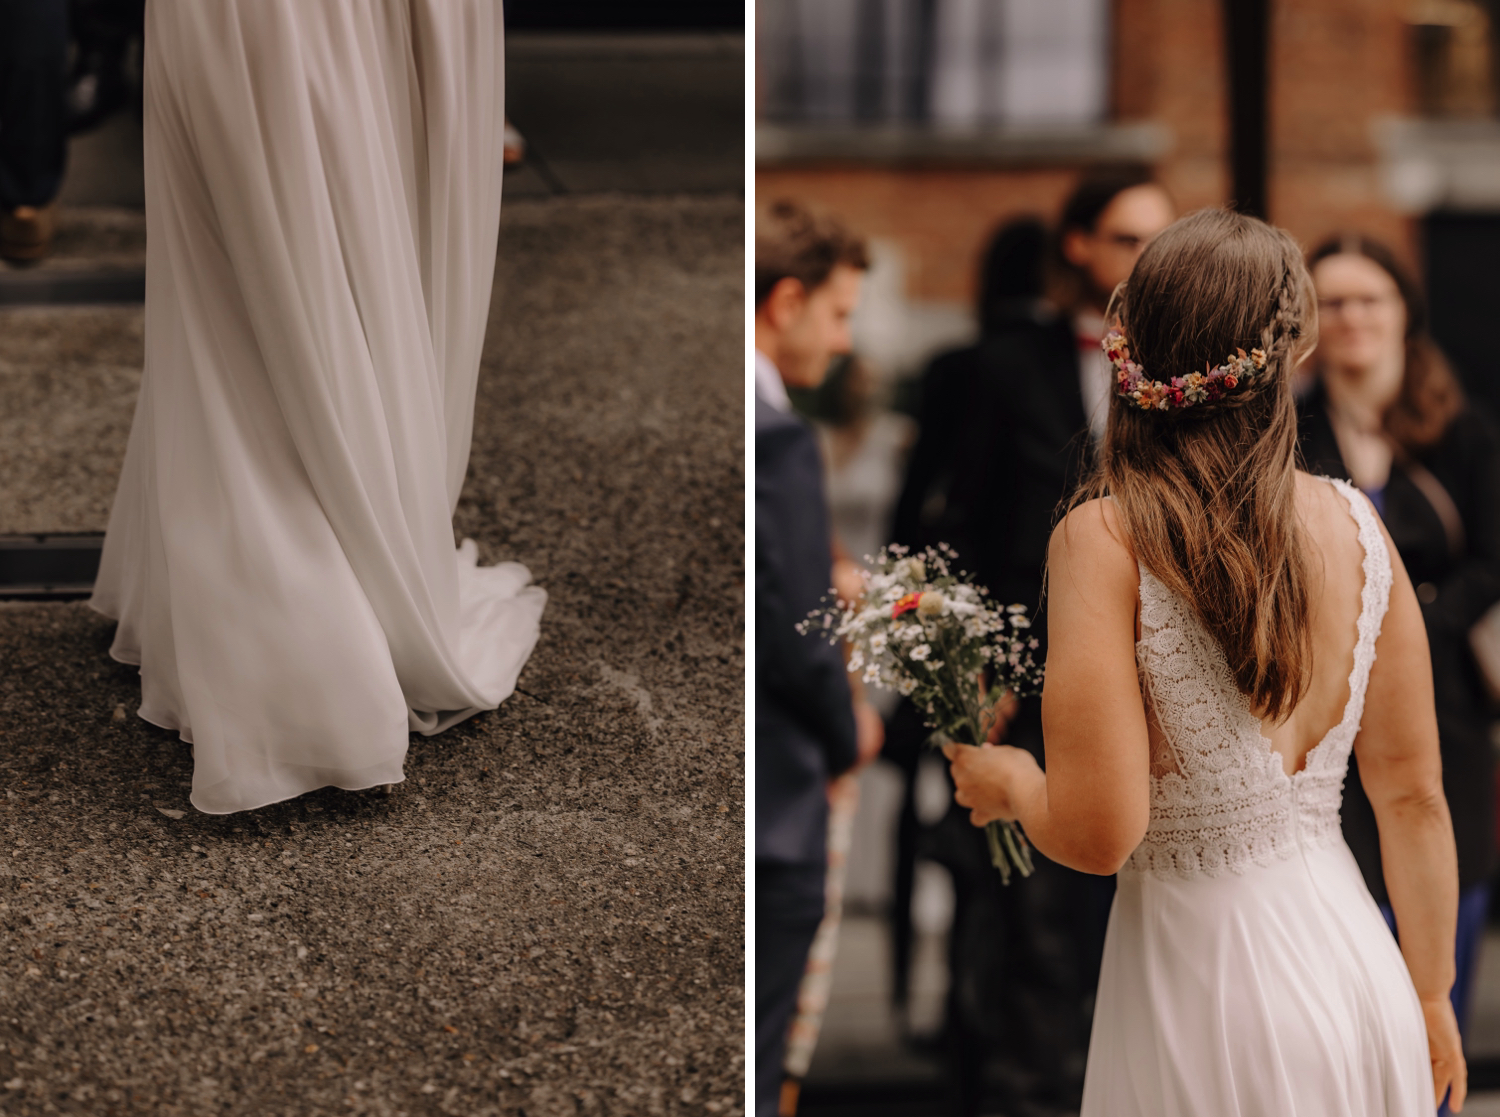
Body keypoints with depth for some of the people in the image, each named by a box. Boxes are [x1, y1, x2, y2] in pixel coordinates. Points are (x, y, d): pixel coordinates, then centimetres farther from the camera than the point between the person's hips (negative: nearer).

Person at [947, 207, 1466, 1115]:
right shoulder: (1356, 526, -3)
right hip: (1355, 968, 4)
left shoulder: (1104, 538, -15)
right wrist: (1430, 995, 19)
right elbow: (1415, 794, 5)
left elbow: (1098, 834, -19)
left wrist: (1007, 782, 3)